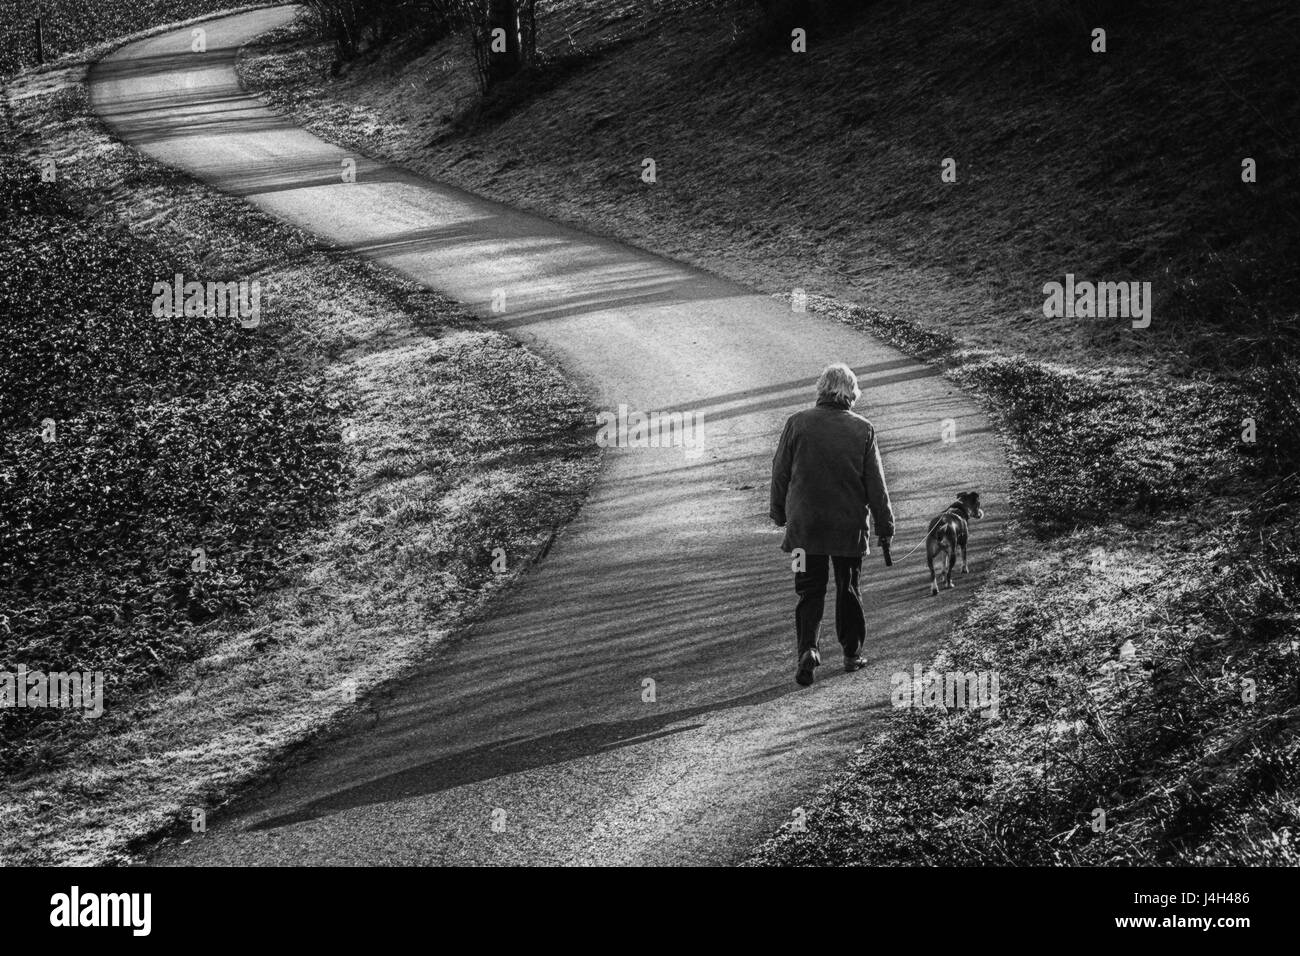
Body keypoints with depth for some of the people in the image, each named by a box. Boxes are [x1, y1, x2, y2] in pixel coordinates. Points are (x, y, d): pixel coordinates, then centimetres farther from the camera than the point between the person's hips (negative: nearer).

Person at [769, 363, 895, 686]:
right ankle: (852, 654, 23)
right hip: (850, 525, 0)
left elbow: (780, 474, 2)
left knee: (810, 590, 4)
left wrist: (780, 514, 16)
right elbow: (876, 484, -3)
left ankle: (808, 647, -17)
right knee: (848, 590, 15)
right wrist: (885, 526, 6)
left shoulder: (798, 424, -5)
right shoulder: (862, 430, -6)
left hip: (805, 524, 0)